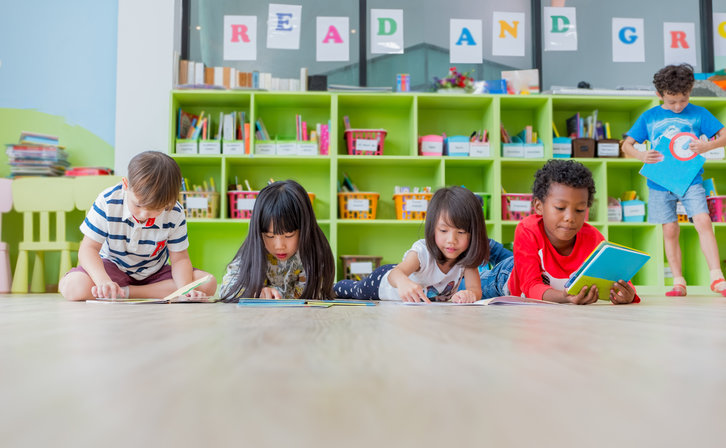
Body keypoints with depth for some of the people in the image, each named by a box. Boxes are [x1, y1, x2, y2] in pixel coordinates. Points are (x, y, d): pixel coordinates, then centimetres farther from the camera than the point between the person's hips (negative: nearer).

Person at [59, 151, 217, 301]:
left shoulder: (175, 214, -18)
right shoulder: (108, 202, -22)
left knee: (208, 284, -22)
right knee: (74, 287, -34)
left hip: (155, 273, 3)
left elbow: (179, 259, -11)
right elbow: (89, 248, -18)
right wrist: (104, 281, -39)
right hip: (113, 267, -2)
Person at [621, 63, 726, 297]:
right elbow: (626, 145, 8)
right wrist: (641, 155, -14)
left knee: (703, 221, -15)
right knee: (670, 231, 3)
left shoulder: (698, 113, 3)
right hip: (660, 183, 1)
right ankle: (678, 282, 10)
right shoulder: (649, 117, 5)